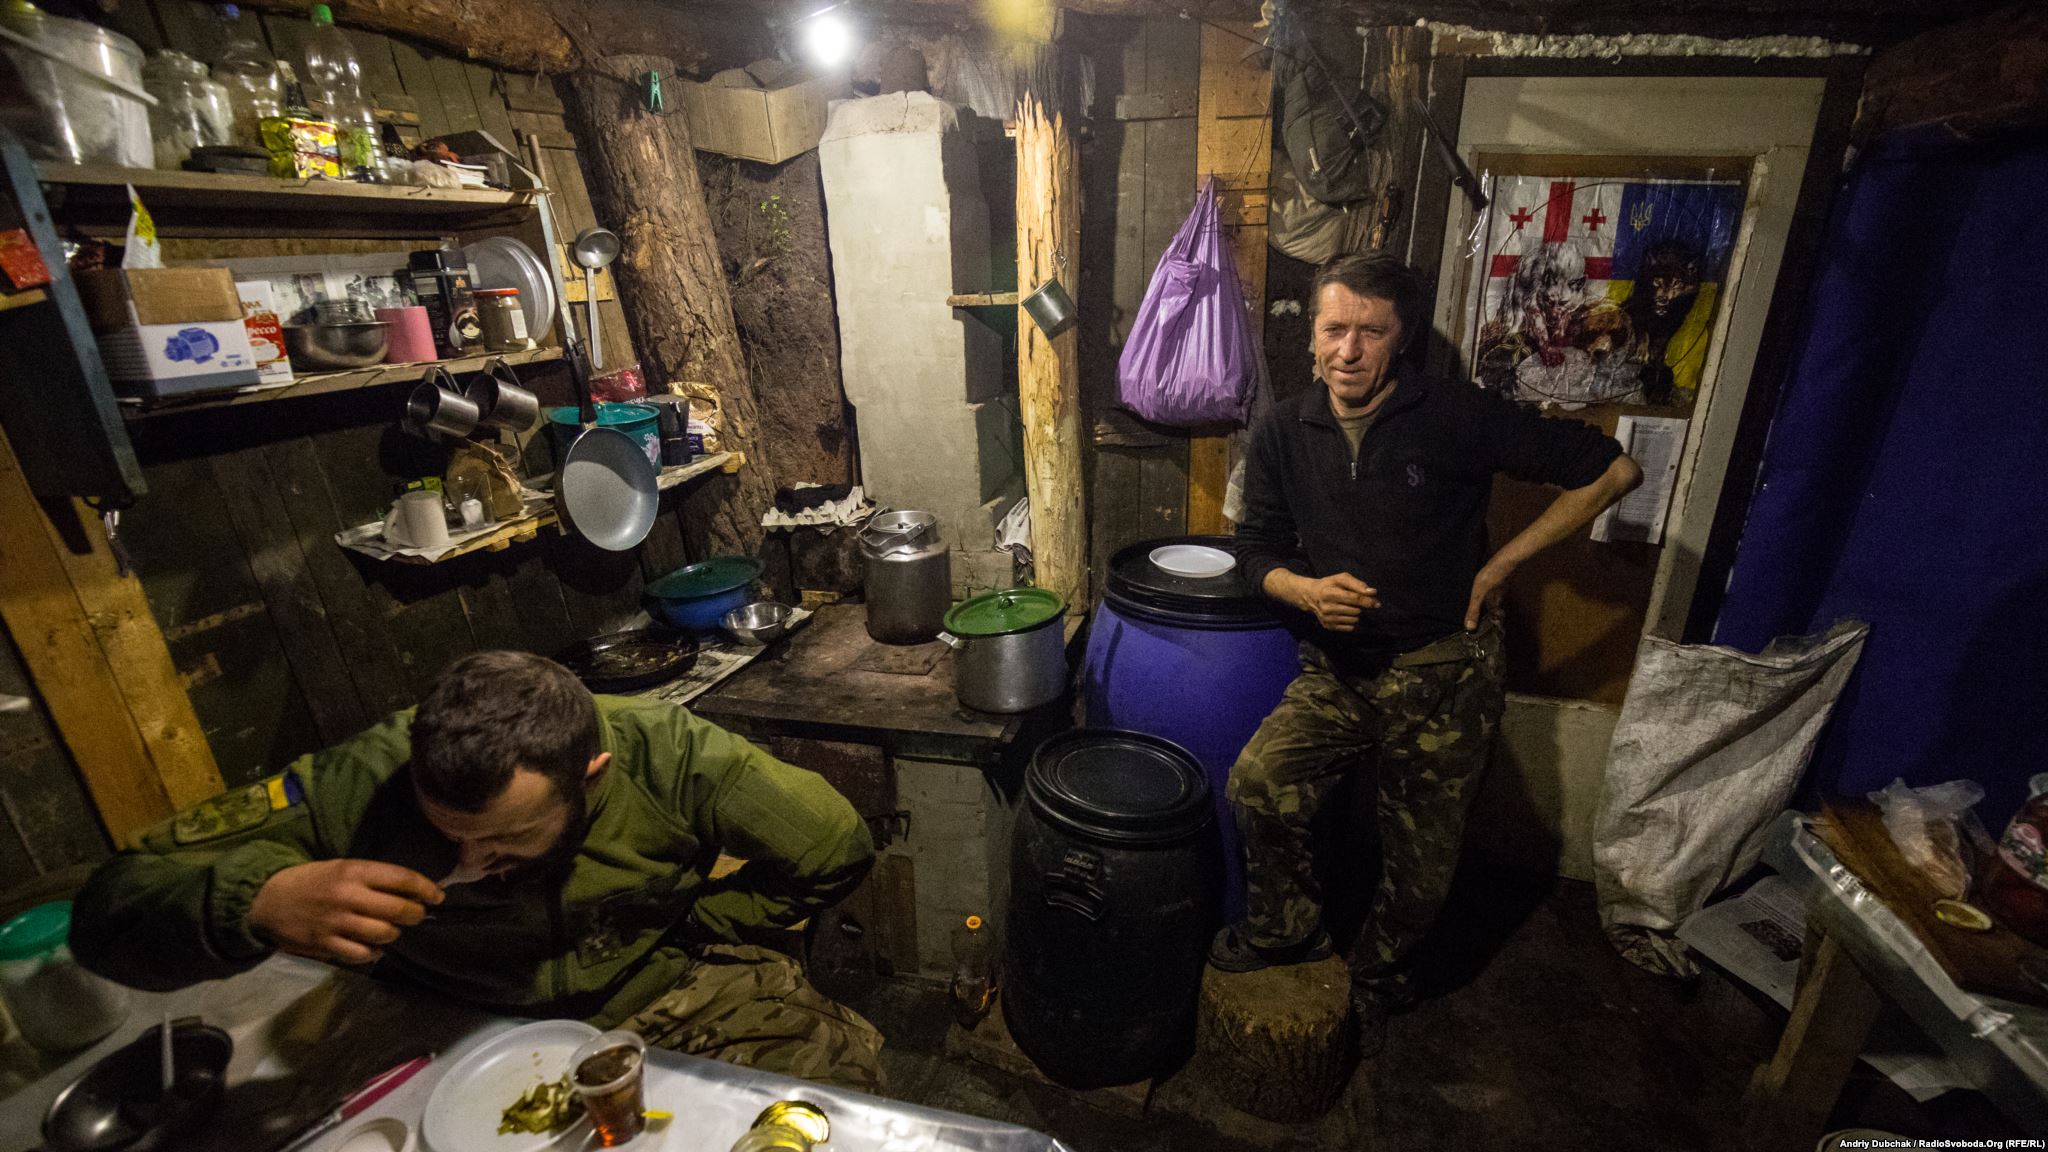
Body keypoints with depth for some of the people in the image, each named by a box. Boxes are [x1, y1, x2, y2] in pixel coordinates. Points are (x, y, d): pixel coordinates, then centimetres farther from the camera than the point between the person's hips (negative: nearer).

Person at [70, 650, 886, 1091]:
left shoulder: (658, 751, -26)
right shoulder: (360, 787, -23)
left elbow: (834, 846, -17)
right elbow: (109, 906, -17)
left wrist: (684, 929, -11)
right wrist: (260, 900, -40)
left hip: (685, 993, -1)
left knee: (841, 1067, -22)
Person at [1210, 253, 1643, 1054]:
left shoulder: (1458, 418, -14)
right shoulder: (1283, 434, -4)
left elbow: (1613, 471, -7)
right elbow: (1257, 549, 3)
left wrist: (1496, 567, -8)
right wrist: (1309, 592, -19)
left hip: (1443, 673, -2)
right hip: (1338, 667, 3)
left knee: (1420, 869, 9)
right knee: (1257, 787, -16)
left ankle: (1374, 984, 39)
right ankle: (1289, 928, 13)